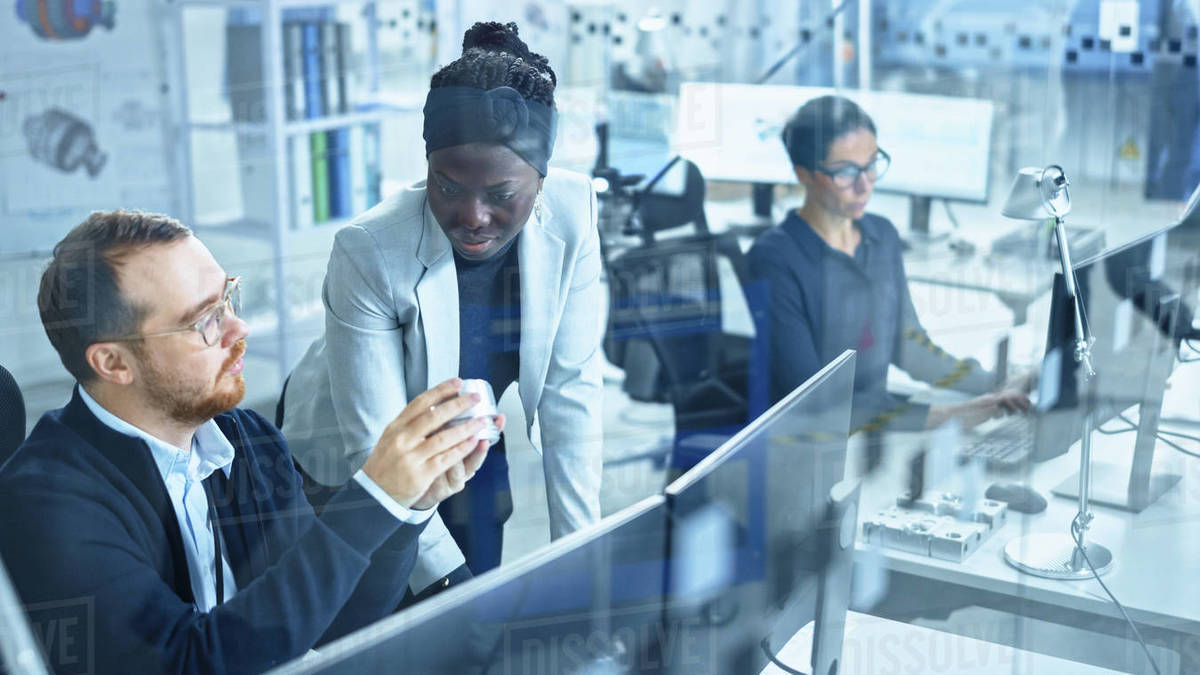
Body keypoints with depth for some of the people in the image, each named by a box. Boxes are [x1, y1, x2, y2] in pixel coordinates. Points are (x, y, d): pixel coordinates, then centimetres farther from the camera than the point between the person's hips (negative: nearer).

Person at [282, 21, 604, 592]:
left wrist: (579, 546, -17)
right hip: (351, 464, -2)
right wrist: (444, 577, -30)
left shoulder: (572, 212, -23)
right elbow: (376, 449, -27)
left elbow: (571, 385, -17)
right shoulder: (368, 252, -32)